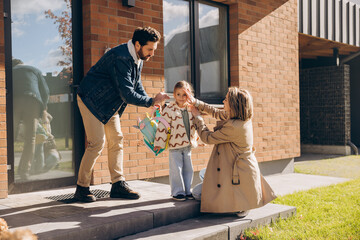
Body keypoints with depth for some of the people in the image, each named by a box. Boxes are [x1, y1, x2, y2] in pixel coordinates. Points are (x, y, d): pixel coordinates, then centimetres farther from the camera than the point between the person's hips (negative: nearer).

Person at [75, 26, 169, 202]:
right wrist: (152, 101, -23)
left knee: (116, 140, 6)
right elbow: (128, 94, -31)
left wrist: (151, 102, -5)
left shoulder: (137, 58, 1)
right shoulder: (120, 58, -29)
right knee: (97, 143, -12)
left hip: (110, 104, 9)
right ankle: (81, 188, 1)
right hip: (92, 100, -9)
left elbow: (136, 86, 10)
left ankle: (118, 185, 12)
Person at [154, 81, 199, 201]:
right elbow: (163, 126, -11)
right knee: (176, 169, 0)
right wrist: (160, 143, -12)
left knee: (188, 169, 12)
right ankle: (177, 192, 12)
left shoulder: (191, 109, 3)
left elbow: (194, 125, 17)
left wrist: (196, 139, 19)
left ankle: (187, 191, 24)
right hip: (174, 145, -5)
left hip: (188, 144, 5)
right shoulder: (169, 109, -12)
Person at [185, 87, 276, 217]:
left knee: (197, 192, 0)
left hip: (239, 175, -9)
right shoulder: (243, 118, -1)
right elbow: (216, 112, 15)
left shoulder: (233, 127, -27)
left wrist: (197, 116, 0)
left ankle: (240, 206, 5)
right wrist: (195, 102, 14)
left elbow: (207, 137, -14)